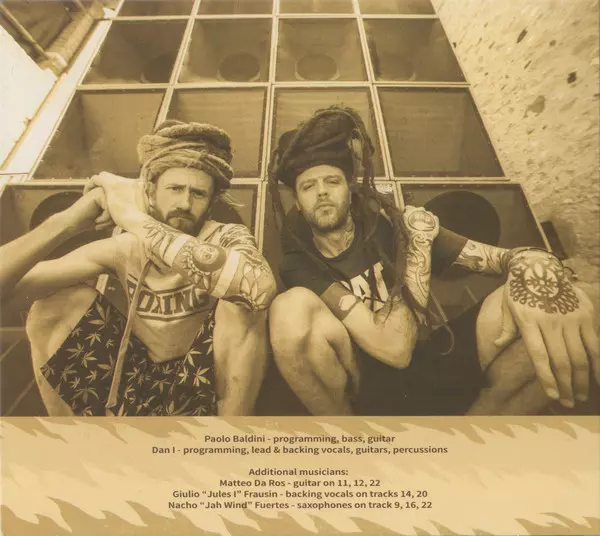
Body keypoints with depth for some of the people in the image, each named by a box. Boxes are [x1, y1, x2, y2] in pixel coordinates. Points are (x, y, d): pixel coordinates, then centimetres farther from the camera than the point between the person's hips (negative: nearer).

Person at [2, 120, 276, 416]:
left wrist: (138, 220, -37)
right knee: (59, 303, -8)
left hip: (203, 387, -3)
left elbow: (261, 286, -43)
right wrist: (69, 221, -28)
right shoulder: (123, 249, -7)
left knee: (242, 303, -30)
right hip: (139, 383, 4)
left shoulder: (228, 238, -17)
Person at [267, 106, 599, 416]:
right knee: (292, 306, -31)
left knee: (571, 307, -19)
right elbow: (394, 347, -19)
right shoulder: (300, 266, -8)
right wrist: (418, 242, -13)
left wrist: (535, 270, -30)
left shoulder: (392, 227, 2)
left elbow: (500, 257, -5)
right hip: (372, 392, -1)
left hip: (437, 373, 2)